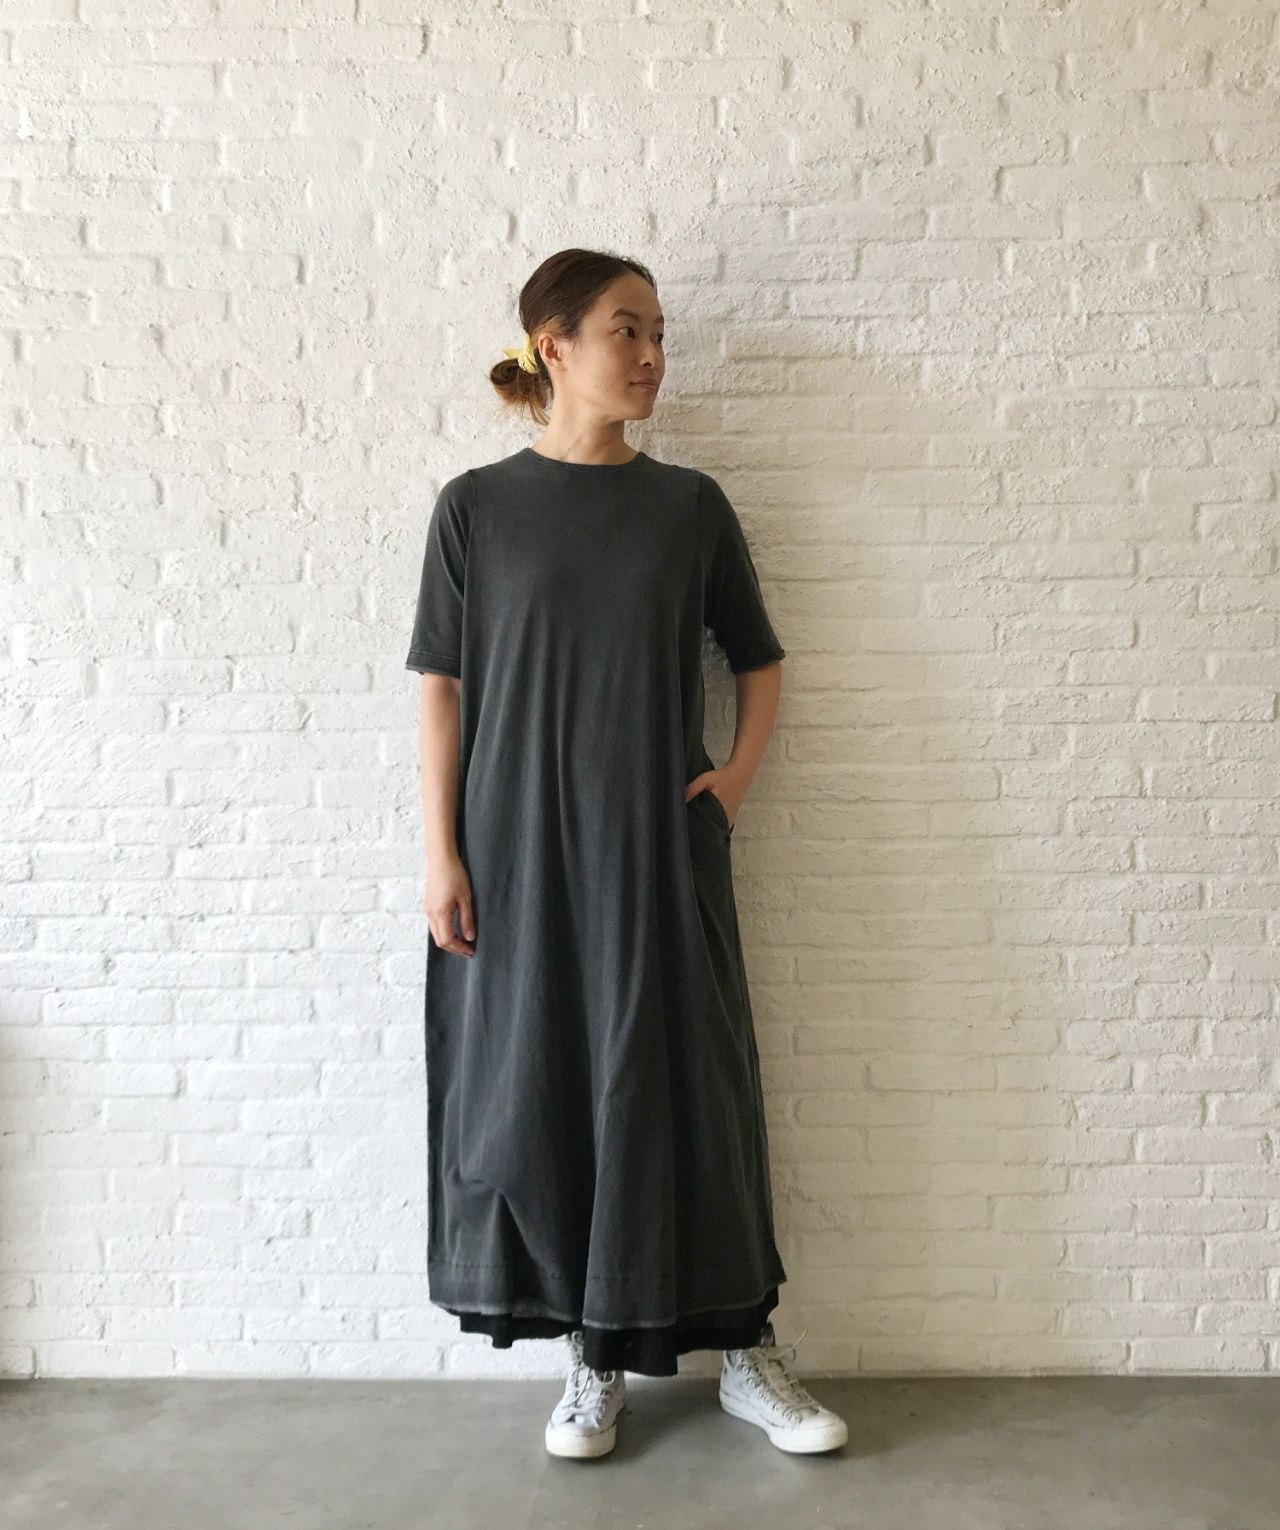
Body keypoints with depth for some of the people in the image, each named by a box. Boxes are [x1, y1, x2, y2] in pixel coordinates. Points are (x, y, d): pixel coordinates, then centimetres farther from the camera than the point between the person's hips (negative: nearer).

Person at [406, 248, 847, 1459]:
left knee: (685, 1085, 4)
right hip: (522, 850, 0)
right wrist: (441, 852, -5)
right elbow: (442, 687, 0)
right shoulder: (477, 506, 1)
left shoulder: (690, 505, 4)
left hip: (660, 847, 1)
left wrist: (740, 771, 0)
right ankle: (594, 1360, 23)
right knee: (539, 1091, 5)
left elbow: (759, 658, 14)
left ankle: (745, 1354, 20)